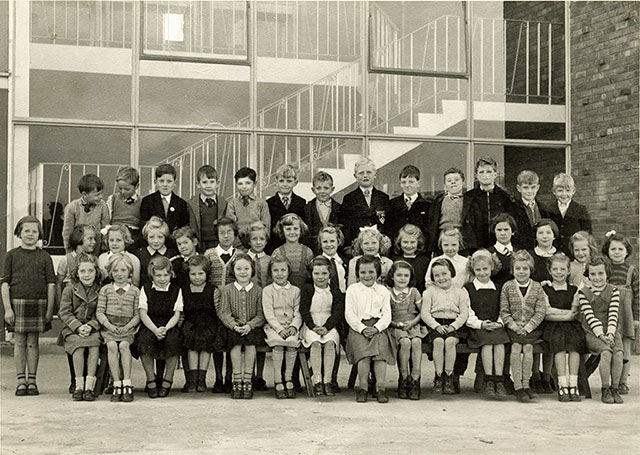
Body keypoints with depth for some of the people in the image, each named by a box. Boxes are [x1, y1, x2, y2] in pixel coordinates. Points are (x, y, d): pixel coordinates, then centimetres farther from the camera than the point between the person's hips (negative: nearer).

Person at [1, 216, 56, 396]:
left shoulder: (44, 256, 6)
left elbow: (51, 284, 5)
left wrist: (50, 309, -1)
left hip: (39, 302, 0)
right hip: (17, 302, 0)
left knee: (33, 342, 4)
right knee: (19, 342, 3)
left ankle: (32, 381, 11)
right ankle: (21, 381, 9)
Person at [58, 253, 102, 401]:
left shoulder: (100, 291, 6)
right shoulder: (69, 290, 6)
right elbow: (65, 313, 0)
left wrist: (91, 326, -17)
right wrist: (78, 327, -15)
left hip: (93, 329, 0)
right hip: (72, 329, 0)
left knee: (95, 343, -31)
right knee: (78, 344, -31)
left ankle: (90, 385, -29)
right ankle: (79, 385, -26)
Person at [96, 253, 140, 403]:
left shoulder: (135, 291, 9)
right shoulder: (105, 289, 11)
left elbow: (137, 314, 5)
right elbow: (99, 312, 6)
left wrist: (127, 327, -11)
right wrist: (108, 325, -10)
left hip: (127, 329, 0)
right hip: (109, 327, 0)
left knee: (124, 345, -31)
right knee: (112, 345, -29)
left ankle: (127, 384, -29)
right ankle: (117, 385, -27)